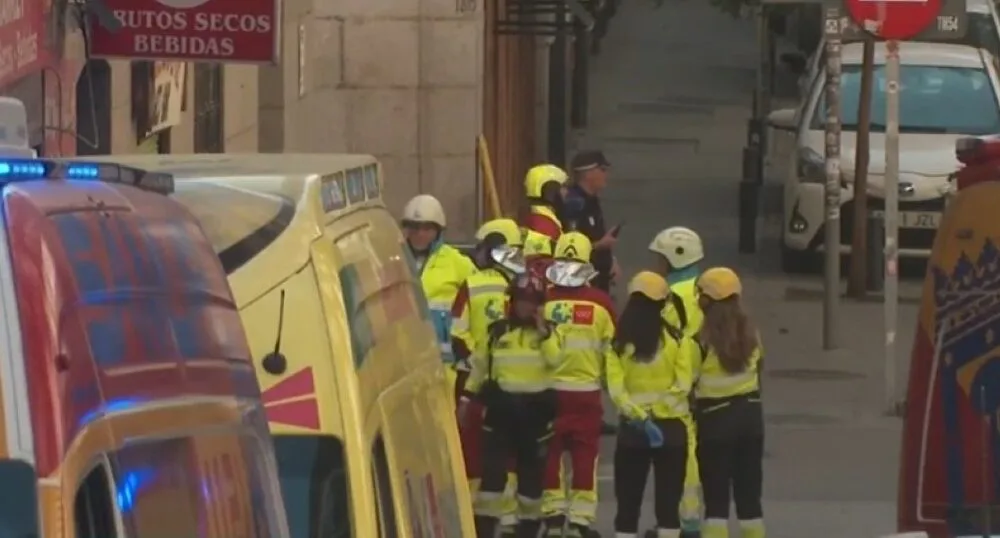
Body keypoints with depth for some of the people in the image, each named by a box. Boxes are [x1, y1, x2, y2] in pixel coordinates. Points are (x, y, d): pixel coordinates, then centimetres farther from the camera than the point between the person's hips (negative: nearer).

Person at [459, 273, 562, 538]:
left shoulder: (548, 331, 1)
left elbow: (554, 360, -17)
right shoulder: (497, 331, 4)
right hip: (501, 404, 0)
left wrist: (542, 329, -18)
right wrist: (467, 397, 9)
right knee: (492, 468, -5)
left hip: (536, 406, 0)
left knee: (532, 470, 8)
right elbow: (479, 365, 10)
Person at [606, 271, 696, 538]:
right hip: (670, 426, -1)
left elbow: (615, 387, -12)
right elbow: (683, 384, -13)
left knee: (628, 502, 7)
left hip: (632, 428, 1)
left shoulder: (619, 340, -4)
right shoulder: (676, 338, -7)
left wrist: (639, 416, -11)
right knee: (668, 501, 4)